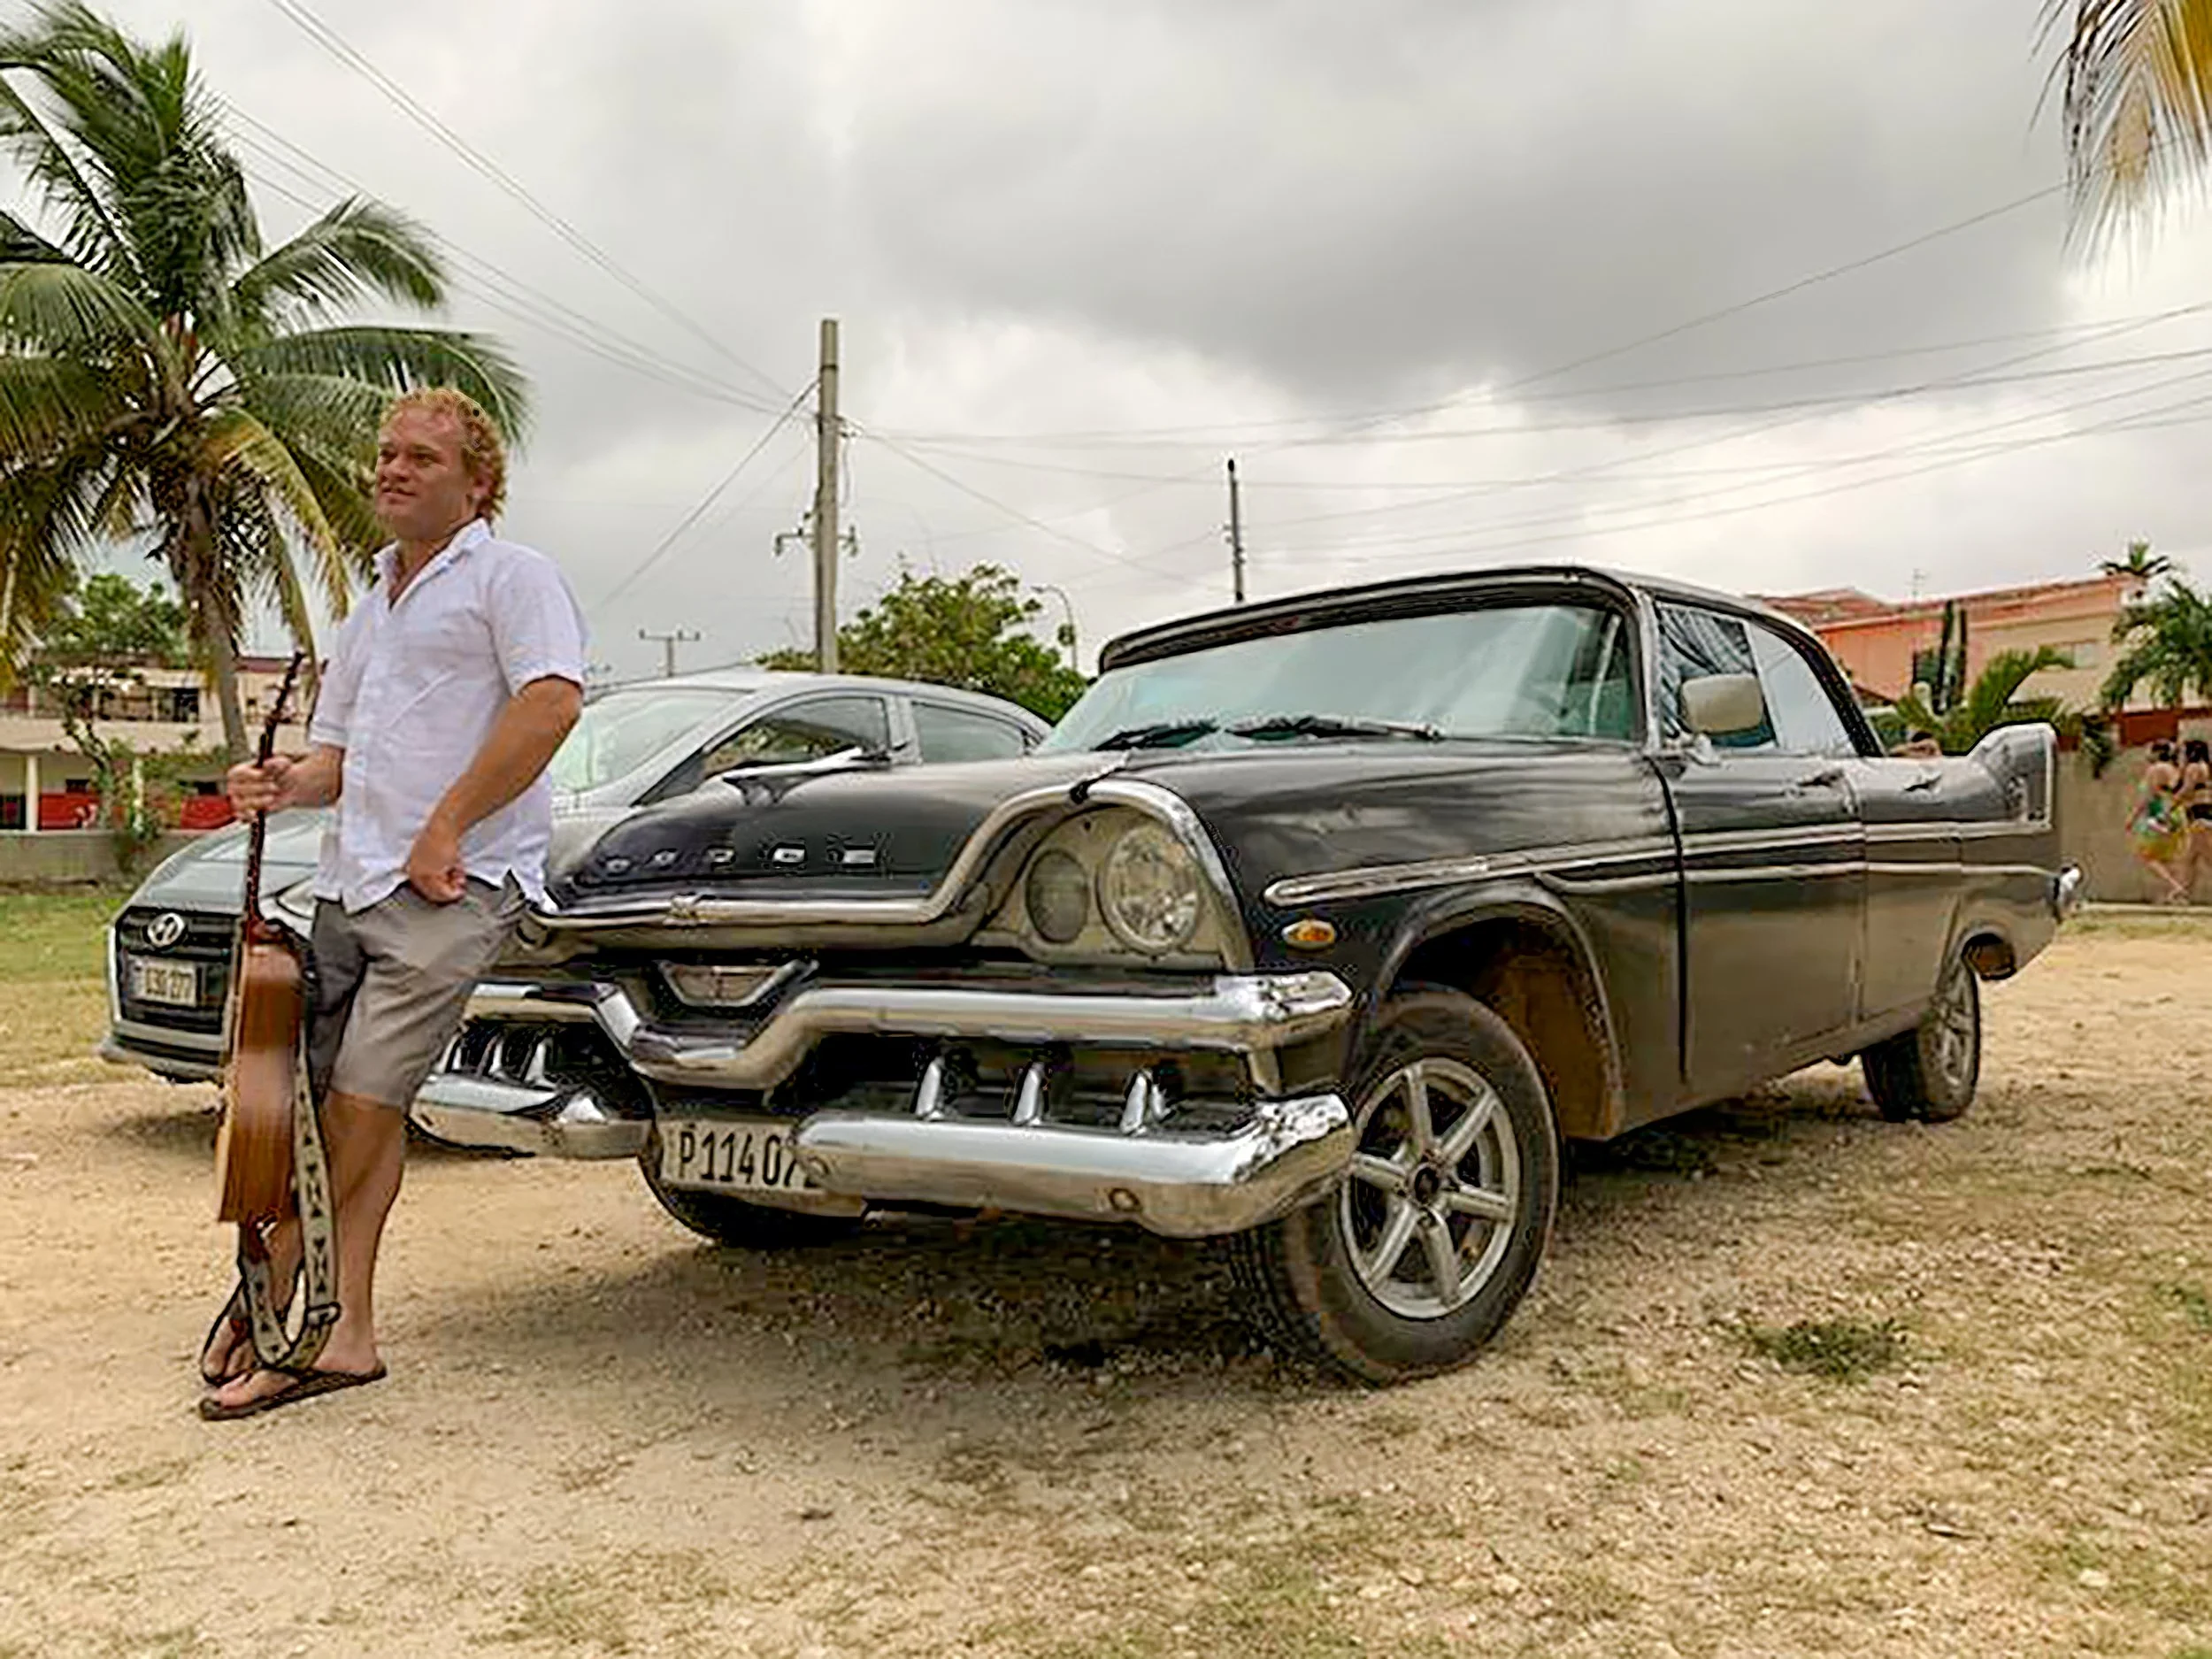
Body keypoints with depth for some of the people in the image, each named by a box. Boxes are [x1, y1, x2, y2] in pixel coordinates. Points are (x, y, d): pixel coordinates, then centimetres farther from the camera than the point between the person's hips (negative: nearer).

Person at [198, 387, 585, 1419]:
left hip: (452, 886, -8)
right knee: (328, 1103, 5)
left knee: (363, 1103, -9)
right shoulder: (369, 608, 26)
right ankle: (344, 1332, 12)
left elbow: (552, 701, -16)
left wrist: (444, 830, -17)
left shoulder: (507, 576, 0)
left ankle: (268, 1293, 6)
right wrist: (291, 783, 4)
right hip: (351, 882, 9)